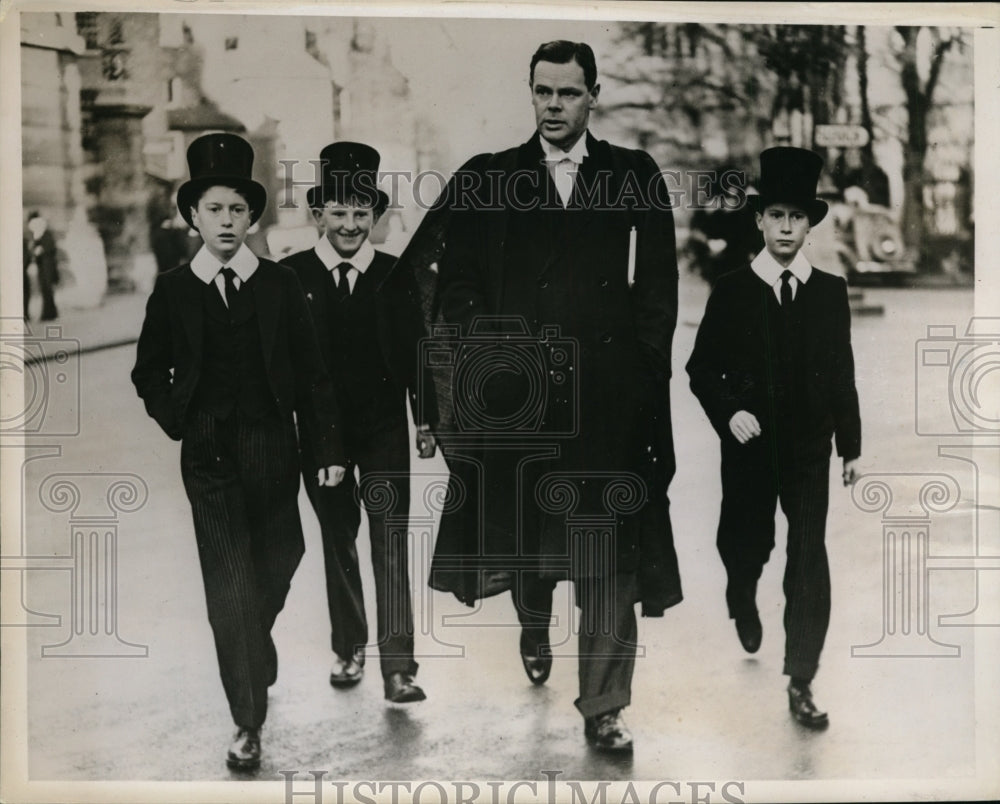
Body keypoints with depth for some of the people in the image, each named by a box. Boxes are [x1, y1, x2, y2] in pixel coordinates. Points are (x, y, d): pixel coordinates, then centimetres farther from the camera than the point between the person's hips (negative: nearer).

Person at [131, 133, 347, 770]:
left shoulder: (280, 283, 0)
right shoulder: (174, 289, 1)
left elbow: (312, 372, 0)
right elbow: (150, 372, 13)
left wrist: (329, 448, -3)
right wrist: (178, 422, 0)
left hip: (273, 447, 1)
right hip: (209, 455, -1)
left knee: (278, 563, 14)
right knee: (229, 584, -3)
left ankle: (255, 647, 47)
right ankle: (249, 723, 4)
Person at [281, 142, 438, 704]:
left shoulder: (396, 277, 0)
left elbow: (416, 351, 3)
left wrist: (426, 420, 2)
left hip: (385, 429, -1)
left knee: (390, 542, -6)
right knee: (338, 541, 13)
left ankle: (398, 665, -5)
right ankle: (349, 648, 28)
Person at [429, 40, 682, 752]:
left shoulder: (635, 176, 10)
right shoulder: (485, 178, 9)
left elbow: (658, 285, 8)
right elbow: (457, 285, 7)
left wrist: (643, 365, 0)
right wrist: (496, 346, -3)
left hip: (610, 389, -1)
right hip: (516, 386, 1)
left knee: (610, 553, -3)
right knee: (520, 524, 12)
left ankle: (604, 708, 6)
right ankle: (534, 627, 43)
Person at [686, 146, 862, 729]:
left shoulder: (831, 291, 2)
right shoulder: (732, 290, -3)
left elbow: (843, 374, 5)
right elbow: (701, 368, 1)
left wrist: (852, 446, 6)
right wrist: (729, 412, -16)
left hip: (810, 449, 0)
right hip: (749, 447, 0)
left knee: (810, 560, -5)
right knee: (746, 545, 15)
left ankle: (801, 684, 3)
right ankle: (743, 601, 51)